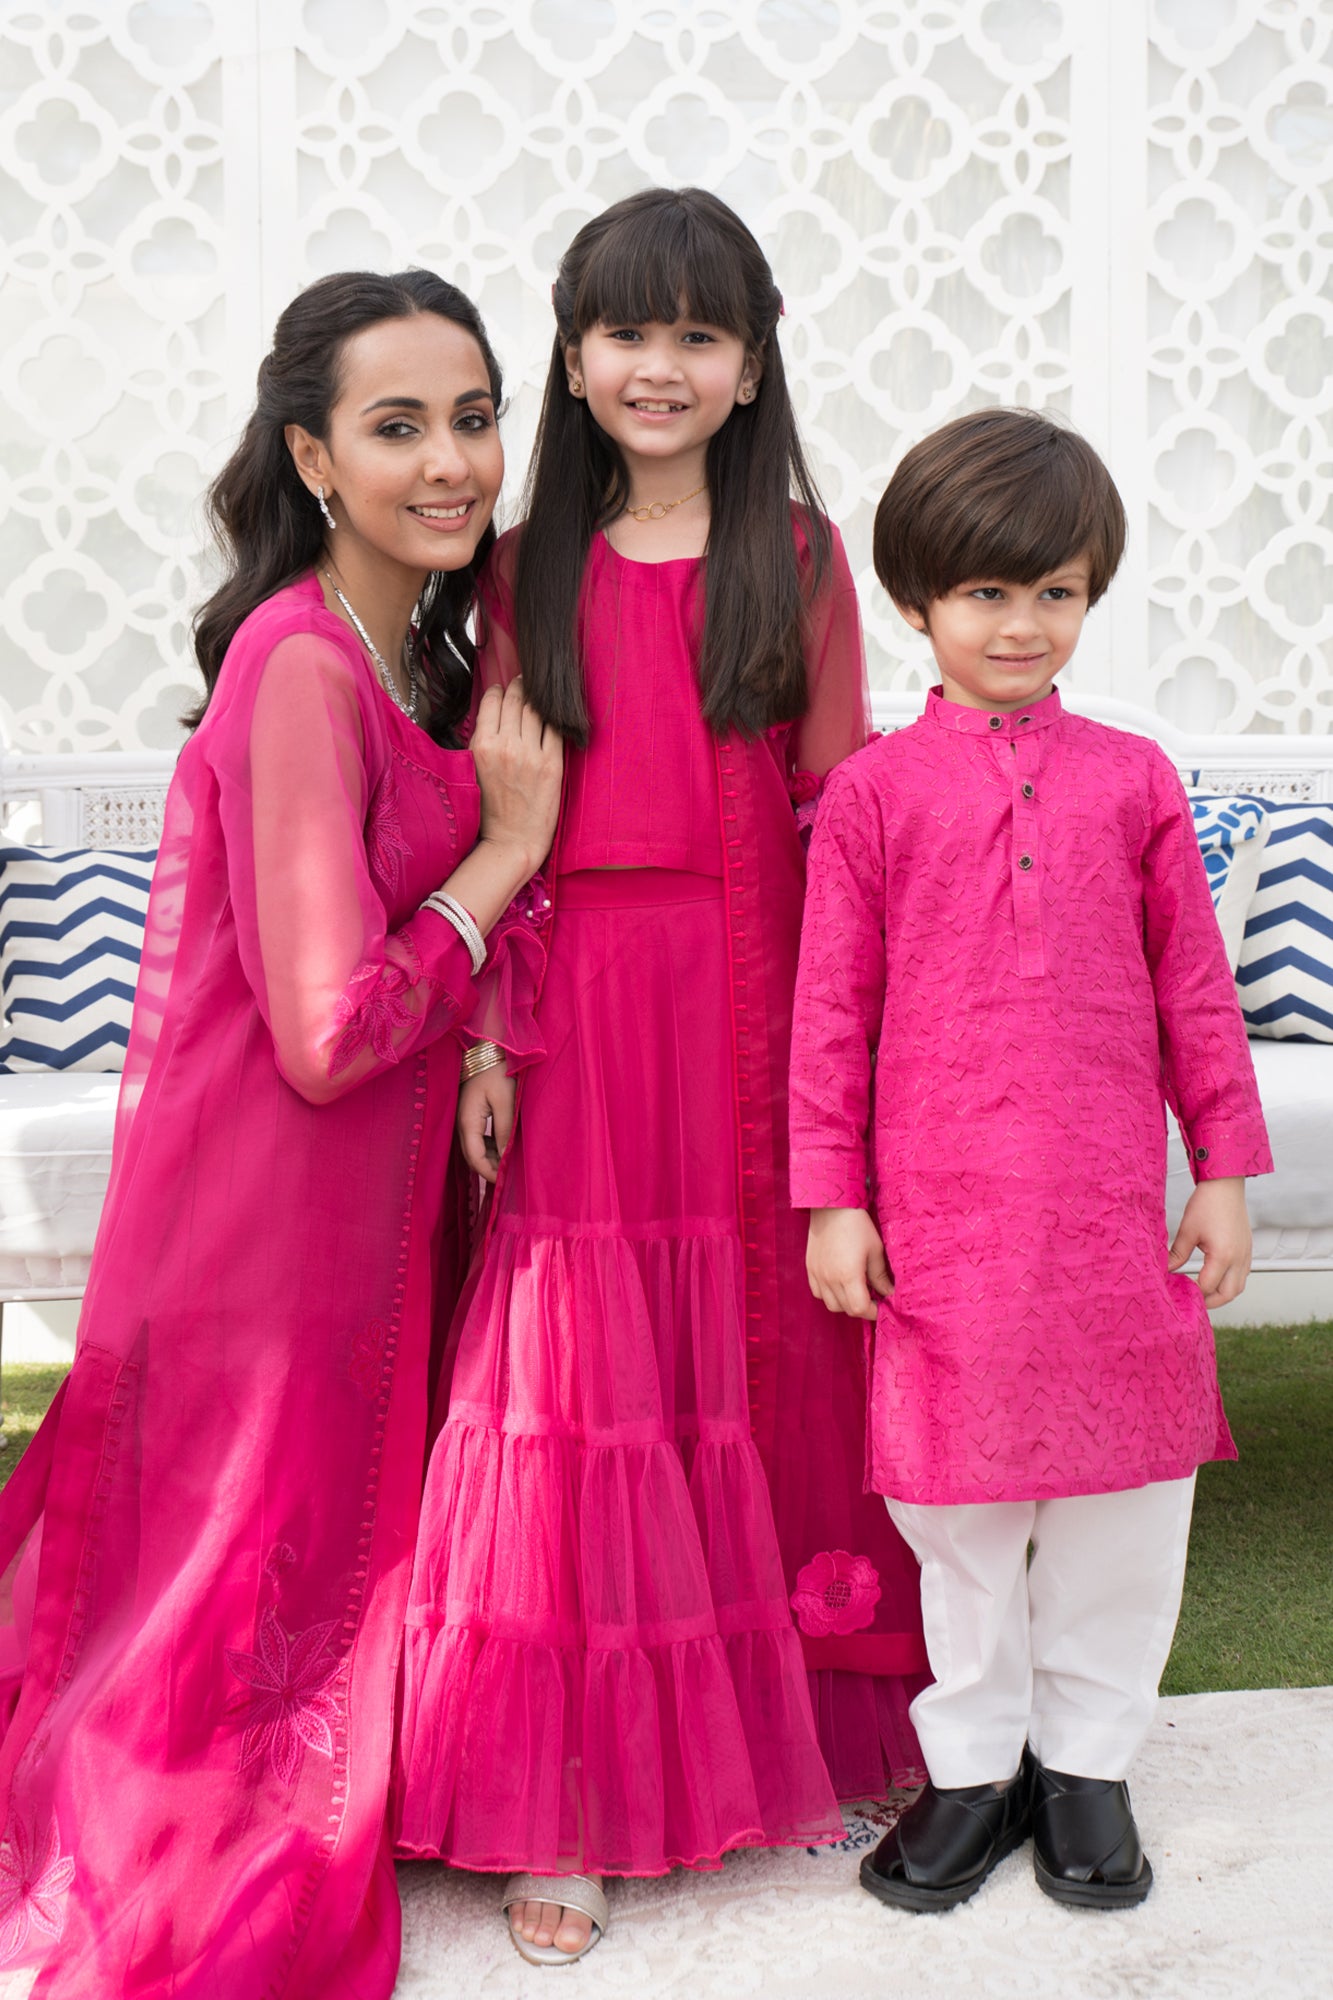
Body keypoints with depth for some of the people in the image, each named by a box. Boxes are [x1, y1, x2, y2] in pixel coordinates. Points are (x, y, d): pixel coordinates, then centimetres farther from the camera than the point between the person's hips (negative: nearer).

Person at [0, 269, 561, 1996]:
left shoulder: (415, 651, 6)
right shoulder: (302, 671, -23)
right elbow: (334, 1033, -26)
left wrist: (483, 1032, -4)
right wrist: (507, 850, -16)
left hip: (369, 1200, 9)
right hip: (272, 1220, -9)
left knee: (339, 1538, 23)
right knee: (269, 1569, 10)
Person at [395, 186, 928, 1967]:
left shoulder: (800, 560, 4)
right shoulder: (531, 568, 8)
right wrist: (487, 1035, -2)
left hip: (756, 1004, 0)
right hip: (585, 1013, 1)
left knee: (766, 1369, 8)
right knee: (577, 1396, 2)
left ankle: (780, 1739, 27)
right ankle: (572, 1800, 13)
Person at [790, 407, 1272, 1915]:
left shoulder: (1130, 778, 5)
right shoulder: (873, 792, 0)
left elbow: (1192, 986, 9)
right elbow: (833, 1008, 2)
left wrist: (1224, 1169, 7)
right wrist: (832, 1197, 0)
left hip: (1110, 1214, 2)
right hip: (941, 1215, -1)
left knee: (1123, 1494, 9)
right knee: (958, 1500, 10)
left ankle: (1086, 1760, 28)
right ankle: (974, 1763, 28)